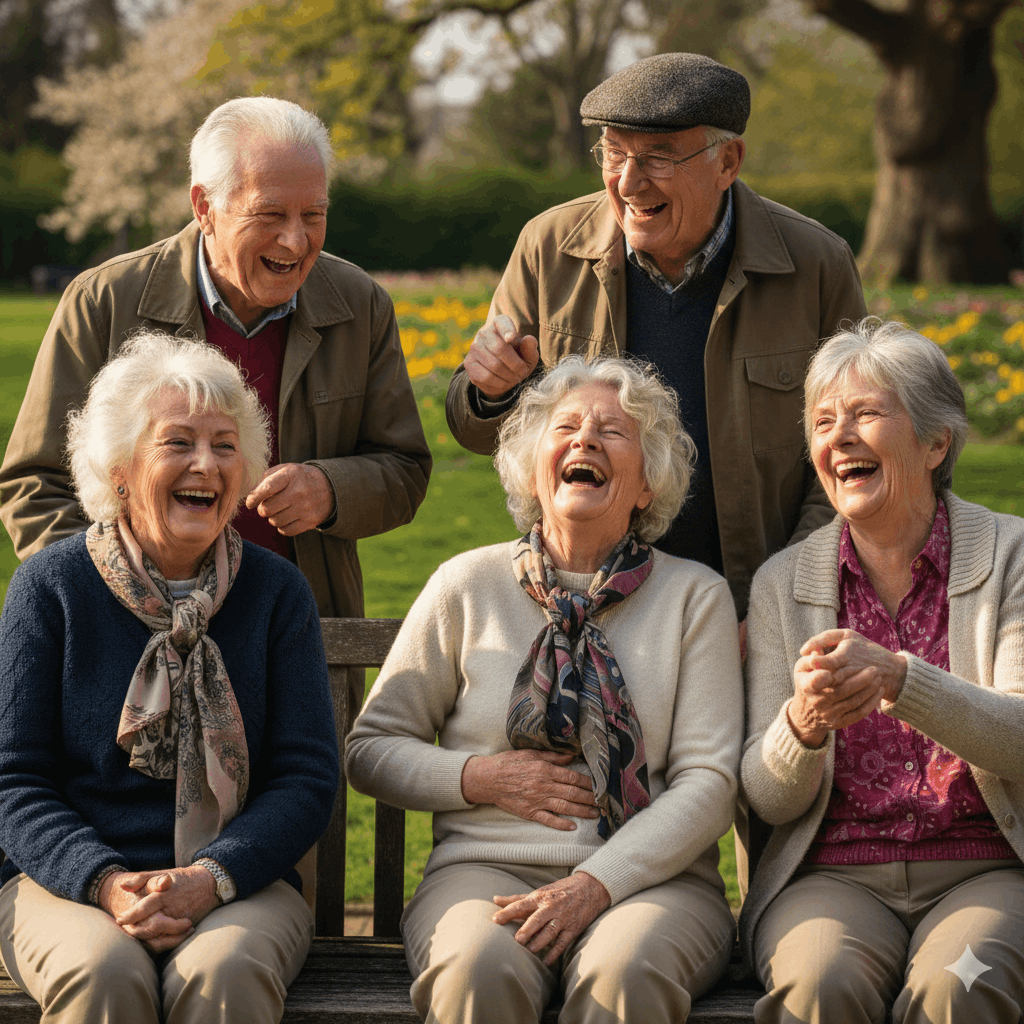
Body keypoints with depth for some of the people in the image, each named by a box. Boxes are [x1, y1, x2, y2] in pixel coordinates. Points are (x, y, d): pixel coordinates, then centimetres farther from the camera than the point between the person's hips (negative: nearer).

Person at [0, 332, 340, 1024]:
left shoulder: (277, 591, 5)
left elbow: (308, 779, 1)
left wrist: (209, 878, -16)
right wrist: (107, 884, -18)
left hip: (239, 883, 0)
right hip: (68, 880, 0)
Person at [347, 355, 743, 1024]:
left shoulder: (696, 596, 9)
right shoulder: (468, 586, 11)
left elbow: (709, 781, 0)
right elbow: (371, 749, 15)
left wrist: (598, 883, -14)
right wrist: (476, 779, -5)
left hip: (649, 876, 0)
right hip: (485, 868, 1)